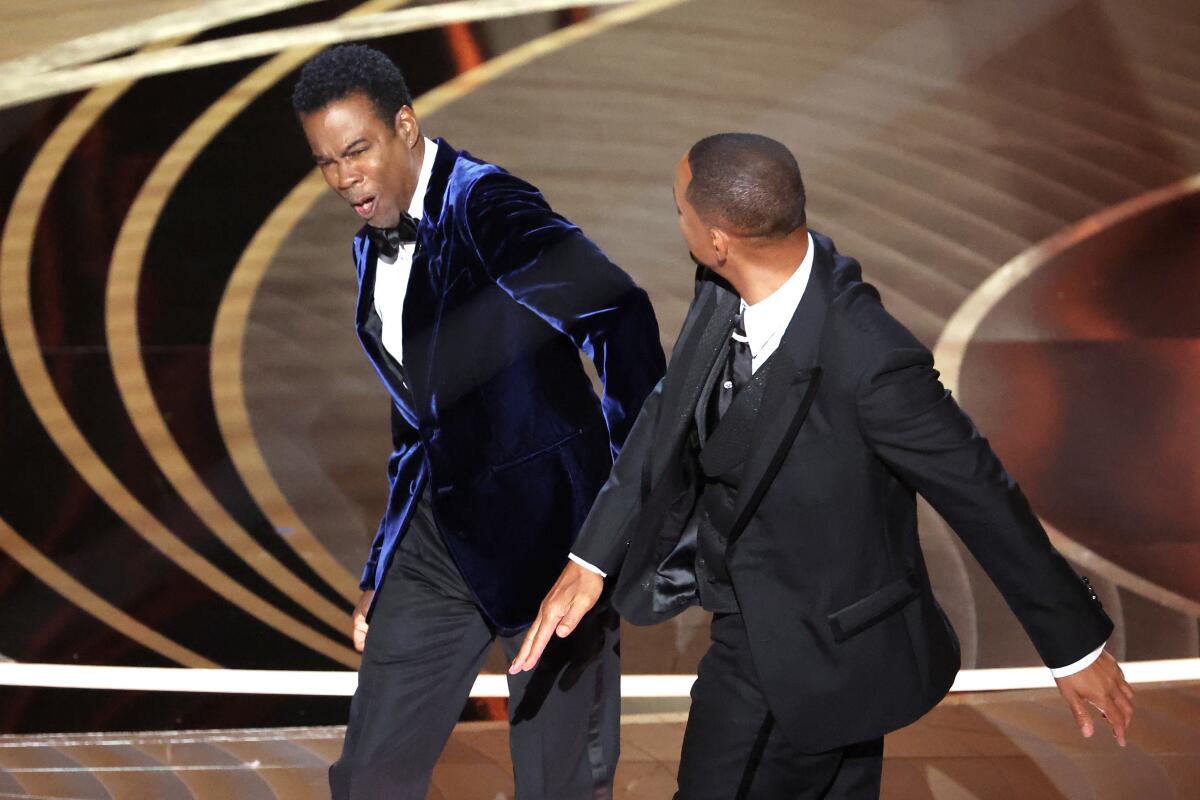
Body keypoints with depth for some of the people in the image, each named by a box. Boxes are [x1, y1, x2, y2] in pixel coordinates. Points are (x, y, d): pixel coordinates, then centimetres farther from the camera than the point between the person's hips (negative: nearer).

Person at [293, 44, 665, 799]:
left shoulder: (486, 207, -16)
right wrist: (382, 575, 18)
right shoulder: (375, 246, 11)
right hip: (442, 530, 8)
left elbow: (619, 313, -29)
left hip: (542, 521, -8)